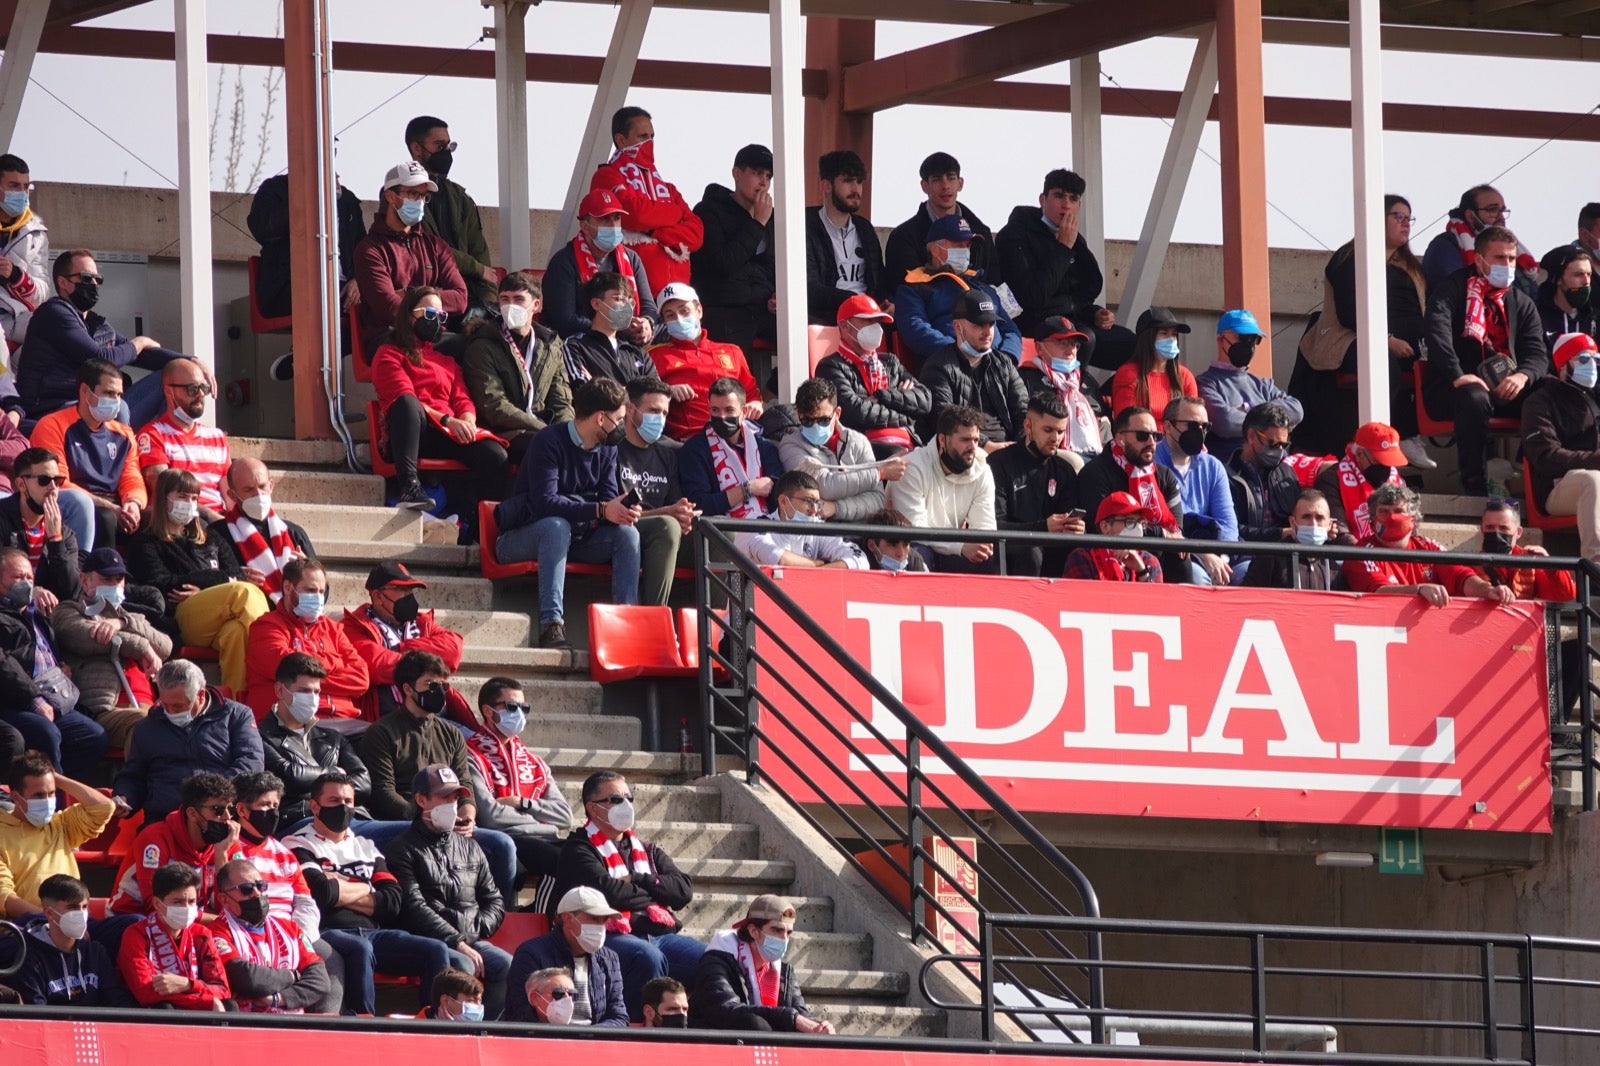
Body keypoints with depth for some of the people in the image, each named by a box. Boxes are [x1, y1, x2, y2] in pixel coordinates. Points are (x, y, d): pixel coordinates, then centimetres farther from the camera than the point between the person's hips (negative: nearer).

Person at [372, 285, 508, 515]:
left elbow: (462, 400, 19)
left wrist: (467, 422, -7)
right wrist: (448, 420, -16)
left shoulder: (447, 361, 33)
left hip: (450, 436, 5)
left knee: (494, 455, -27)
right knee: (407, 403, -41)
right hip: (409, 436, -5)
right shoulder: (390, 354, 14)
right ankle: (409, 485, -50)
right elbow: (403, 397, -3)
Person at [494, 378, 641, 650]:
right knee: (557, 525, -39)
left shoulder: (607, 448, 6)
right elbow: (545, 501, -29)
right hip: (525, 539, -6)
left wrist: (624, 509, -25)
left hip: (574, 536, 6)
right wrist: (600, 511, -35)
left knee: (627, 533, -16)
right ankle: (551, 625, -47)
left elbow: (609, 498, 0)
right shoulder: (550, 442, -18)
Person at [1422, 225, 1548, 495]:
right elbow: (1438, 337, -19)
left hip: (1504, 388, 5)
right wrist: (1457, 376, -35)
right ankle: (1475, 485, -31)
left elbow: (1538, 354, 5)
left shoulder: (1522, 303, 16)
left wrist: (1522, 376, -19)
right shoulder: (1449, 291, -1)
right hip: (1451, 389, -5)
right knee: (1474, 399, -40)